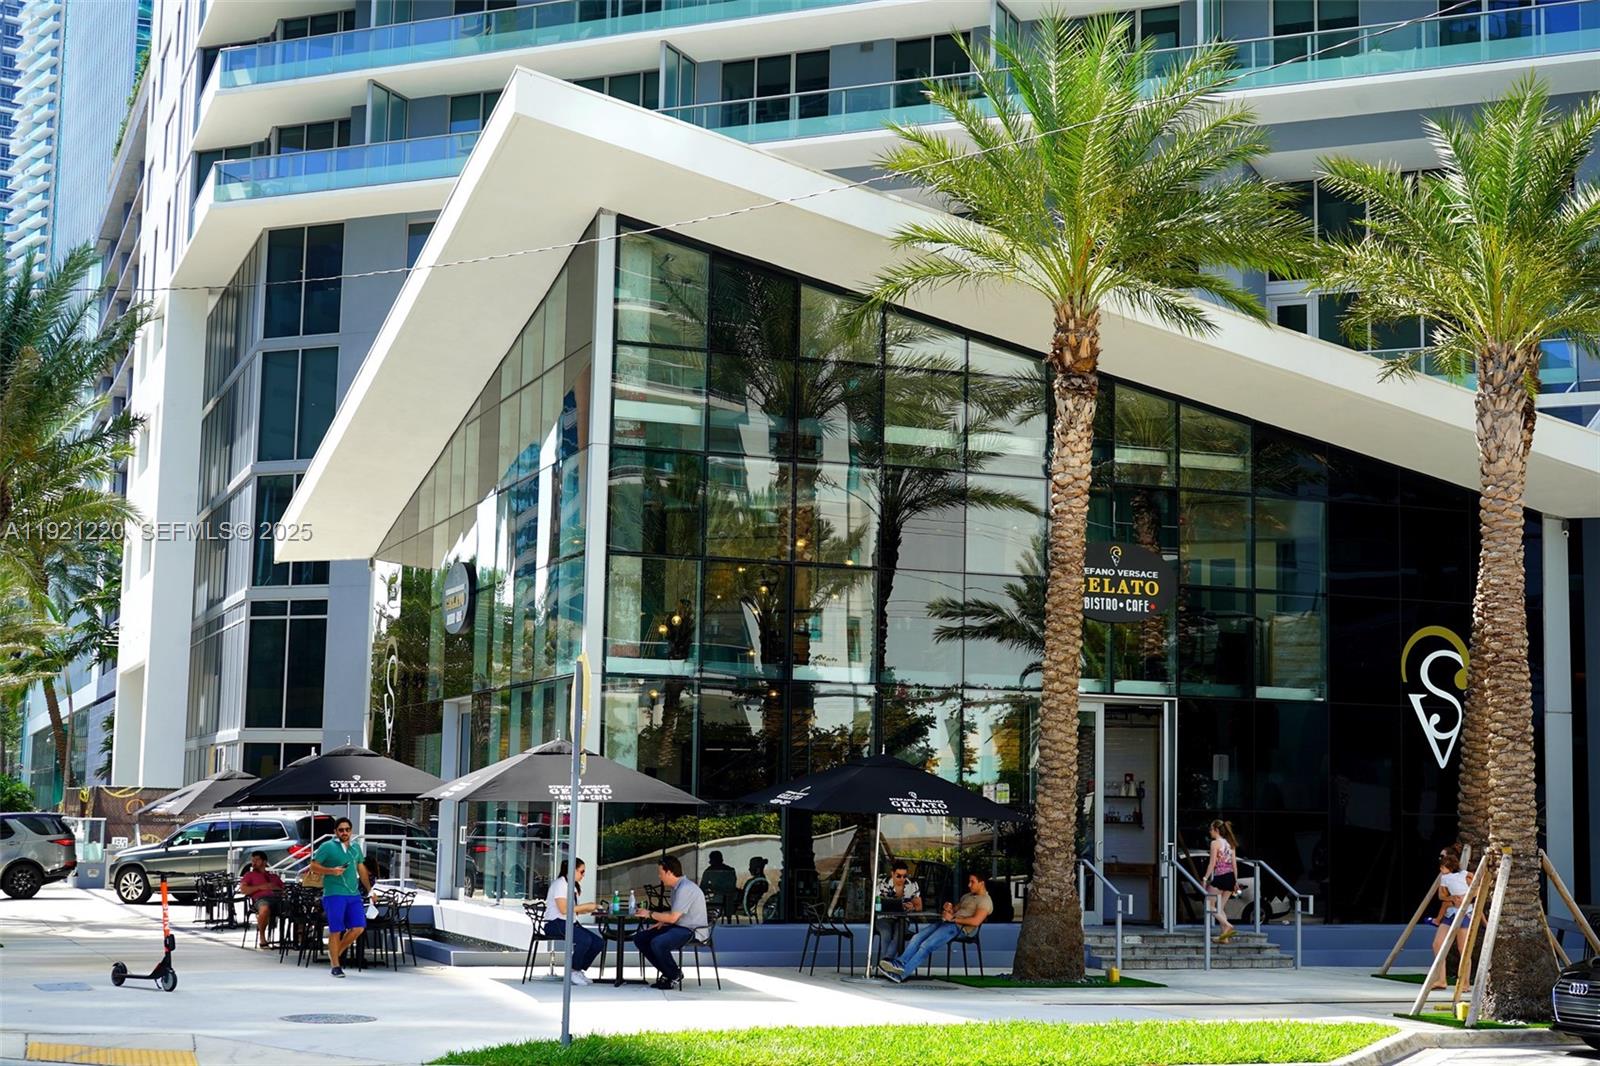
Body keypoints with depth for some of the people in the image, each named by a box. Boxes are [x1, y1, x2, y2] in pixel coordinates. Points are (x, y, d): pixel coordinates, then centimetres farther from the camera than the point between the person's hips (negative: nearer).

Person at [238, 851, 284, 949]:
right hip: (261, 898, -3)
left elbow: (284, 888, 23)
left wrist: (275, 888, 1)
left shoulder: (273, 876, 35)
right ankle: (262, 938, -22)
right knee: (264, 909, -42)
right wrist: (260, 887, 1)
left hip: (277, 896, 3)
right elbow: (243, 890, 11)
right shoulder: (250, 875, 29)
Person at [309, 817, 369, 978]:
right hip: (334, 894, -6)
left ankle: (336, 953, 22)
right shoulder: (327, 847, -4)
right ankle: (335, 965, 9)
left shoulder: (356, 847, 14)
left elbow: (361, 869, 24)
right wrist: (331, 871, -19)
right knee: (336, 931, -2)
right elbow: (313, 866, -5)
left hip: (354, 894, 6)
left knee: (358, 928, 0)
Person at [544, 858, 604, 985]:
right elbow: (563, 909, -19)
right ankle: (573, 971, -13)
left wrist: (589, 909, 1)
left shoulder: (574, 886, 19)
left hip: (570, 923, 9)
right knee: (585, 939, -31)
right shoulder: (560, 884, -9)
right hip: (555, 923, -9)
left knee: (599, 942, -10)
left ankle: (578, 970, 5)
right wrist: (586, 906, -13)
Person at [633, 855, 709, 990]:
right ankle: (667, 973, 9)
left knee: (657, 943, -33)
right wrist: (661, 922, 3)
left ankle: (675, 977, -8)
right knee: (639, 938, 4)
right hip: (679, 928, 11)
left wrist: (650, 914, -9)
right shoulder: (676, 887, 13)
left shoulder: (685, 889, -19)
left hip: (692, 931, -10)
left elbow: (673, 917, -22)